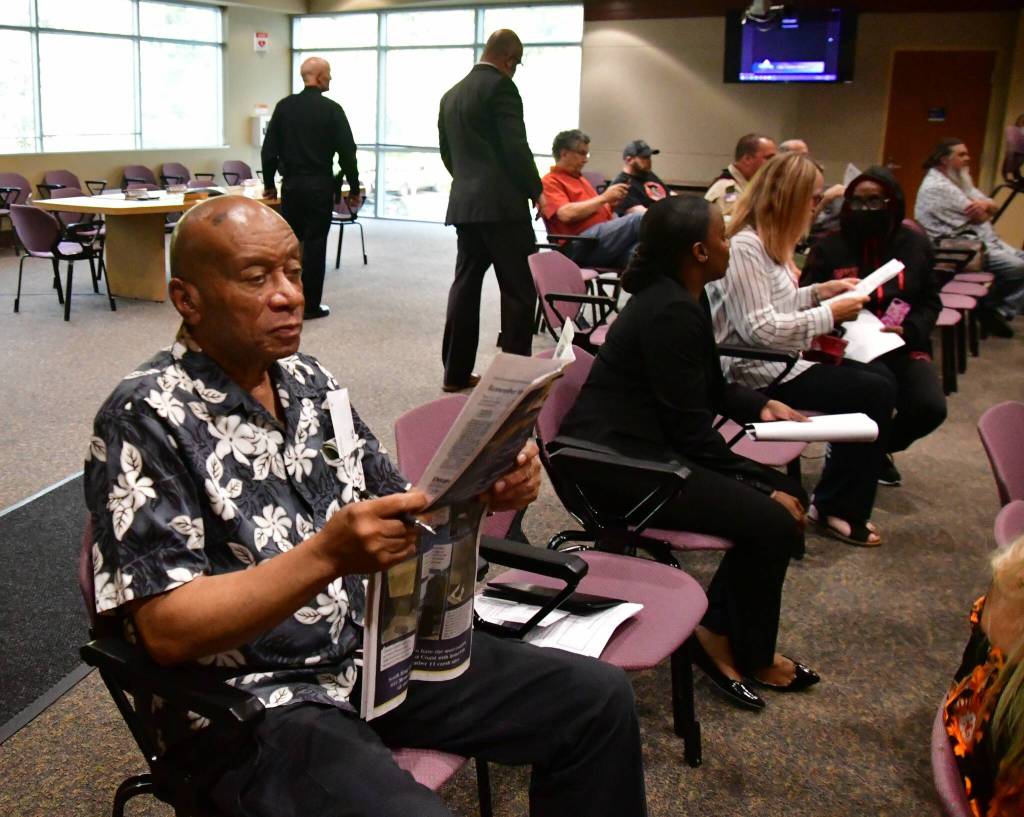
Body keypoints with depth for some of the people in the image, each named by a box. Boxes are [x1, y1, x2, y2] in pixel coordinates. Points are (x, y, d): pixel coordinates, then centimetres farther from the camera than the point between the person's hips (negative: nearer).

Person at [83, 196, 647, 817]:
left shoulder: (310, 382, 6)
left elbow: (400, 514, 12)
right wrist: (328, 555, -31)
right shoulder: (145, 420, -14)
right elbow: (166, 630, -20)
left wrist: (483, 490, -9)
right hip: (254, 706, -6)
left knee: (599, 698, 2)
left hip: (377, 648, 7)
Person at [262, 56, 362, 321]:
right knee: (314, 244, 1)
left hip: (291, 184, 4)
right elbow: (347, 153, -7)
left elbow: (269, 150, 4)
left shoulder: (284, 107, 3)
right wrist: (354, 189, 1)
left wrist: (269, 184, 14)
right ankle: (310, 305, 4)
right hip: (320, 185, -4)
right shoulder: (332, 110, -7)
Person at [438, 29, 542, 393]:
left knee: (465, 285, 11)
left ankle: (456, 371, 13)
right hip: (502, 204, -8)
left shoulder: (451, 95, 16)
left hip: (463, 204, 8)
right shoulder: (500, 86, -8)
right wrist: (535, 190, -3)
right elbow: (516, 146, -14)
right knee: (518, 291, -2)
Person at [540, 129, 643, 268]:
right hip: (582, 246, -7)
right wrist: (604, 198, -6)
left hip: (605, 239, 7)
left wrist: (611, 203, 8)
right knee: (640, 220, -26)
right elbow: (566, 213, -13)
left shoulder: (581, 179, 32)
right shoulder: (550, 182, 6)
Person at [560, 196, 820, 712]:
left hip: (649, 444, 11)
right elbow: (692, 428, -20)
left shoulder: (680, 297, 11)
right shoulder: (671, 312, -20)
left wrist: (760, 406, 5)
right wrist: (763, 486, -14)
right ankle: (749, 658, 6)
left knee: (786, 495, 4)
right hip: (619, 462, -11)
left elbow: (710, 388, 22)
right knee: (773, 522, -17)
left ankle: (719, 630, 11)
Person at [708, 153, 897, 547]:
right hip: (760, 373, -11)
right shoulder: (744, 247, -21)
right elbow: (760, 328, -25)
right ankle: (835, 509, 3)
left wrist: (818, 292, 7)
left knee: (882, 381, 7)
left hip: (782, 360, 11)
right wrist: (830, 314, -18)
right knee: (875, 393, -11)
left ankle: (835, 503, 10)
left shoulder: (768, 241, 12)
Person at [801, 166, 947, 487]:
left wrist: (909, 329, -9)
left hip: (902, 346, 3)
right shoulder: (829, 247, 2)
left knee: (930, 407, -22)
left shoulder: (916, 246, 8)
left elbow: (930, 302, 11)